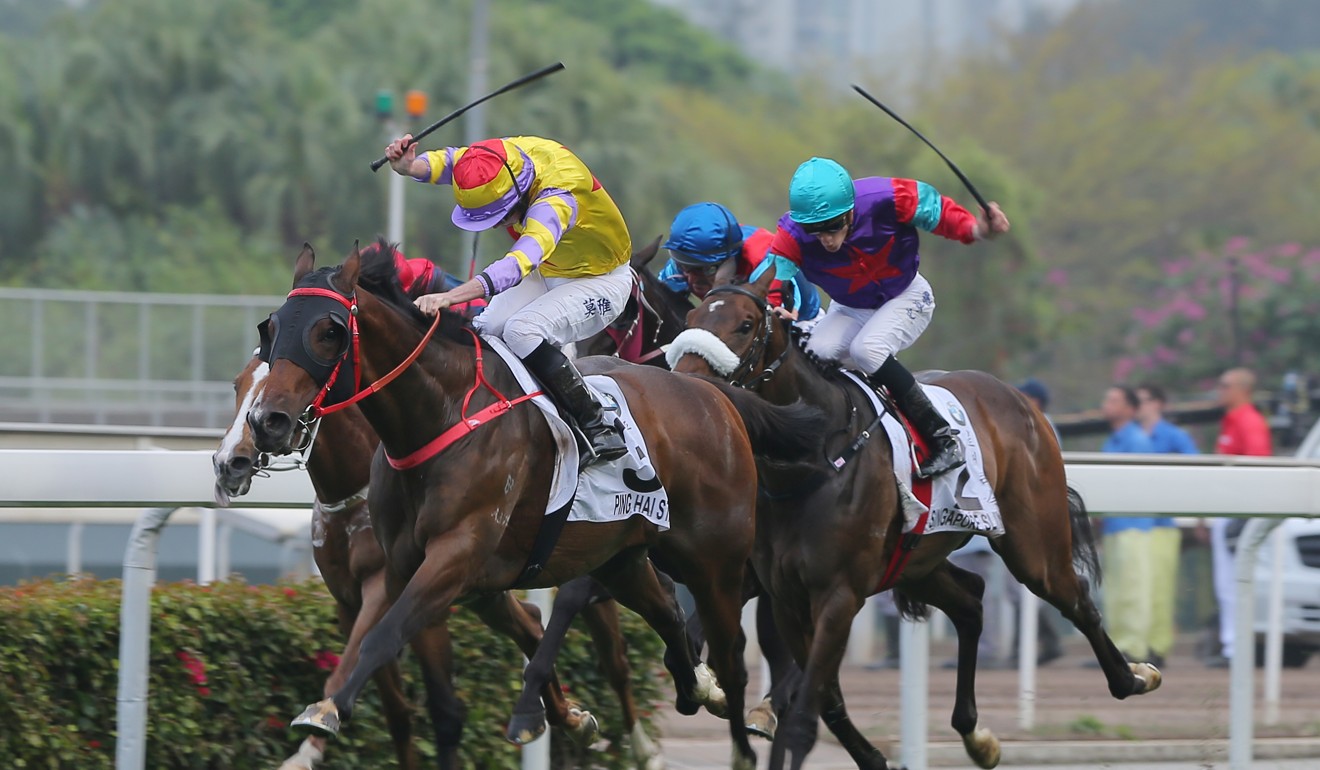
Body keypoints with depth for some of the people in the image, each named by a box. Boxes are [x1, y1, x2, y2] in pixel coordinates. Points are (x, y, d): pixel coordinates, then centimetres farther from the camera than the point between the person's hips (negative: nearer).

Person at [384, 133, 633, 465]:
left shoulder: (557, 197, -40)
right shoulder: (501, 158, -20)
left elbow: (521, 262, -54)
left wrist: (450, 296, -66)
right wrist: (405, 165, -43)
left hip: (602, 280, -8)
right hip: (547, 274, 8)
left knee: (521, 332, -28)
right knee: (484, 332, -9)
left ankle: (600, 432, -22)